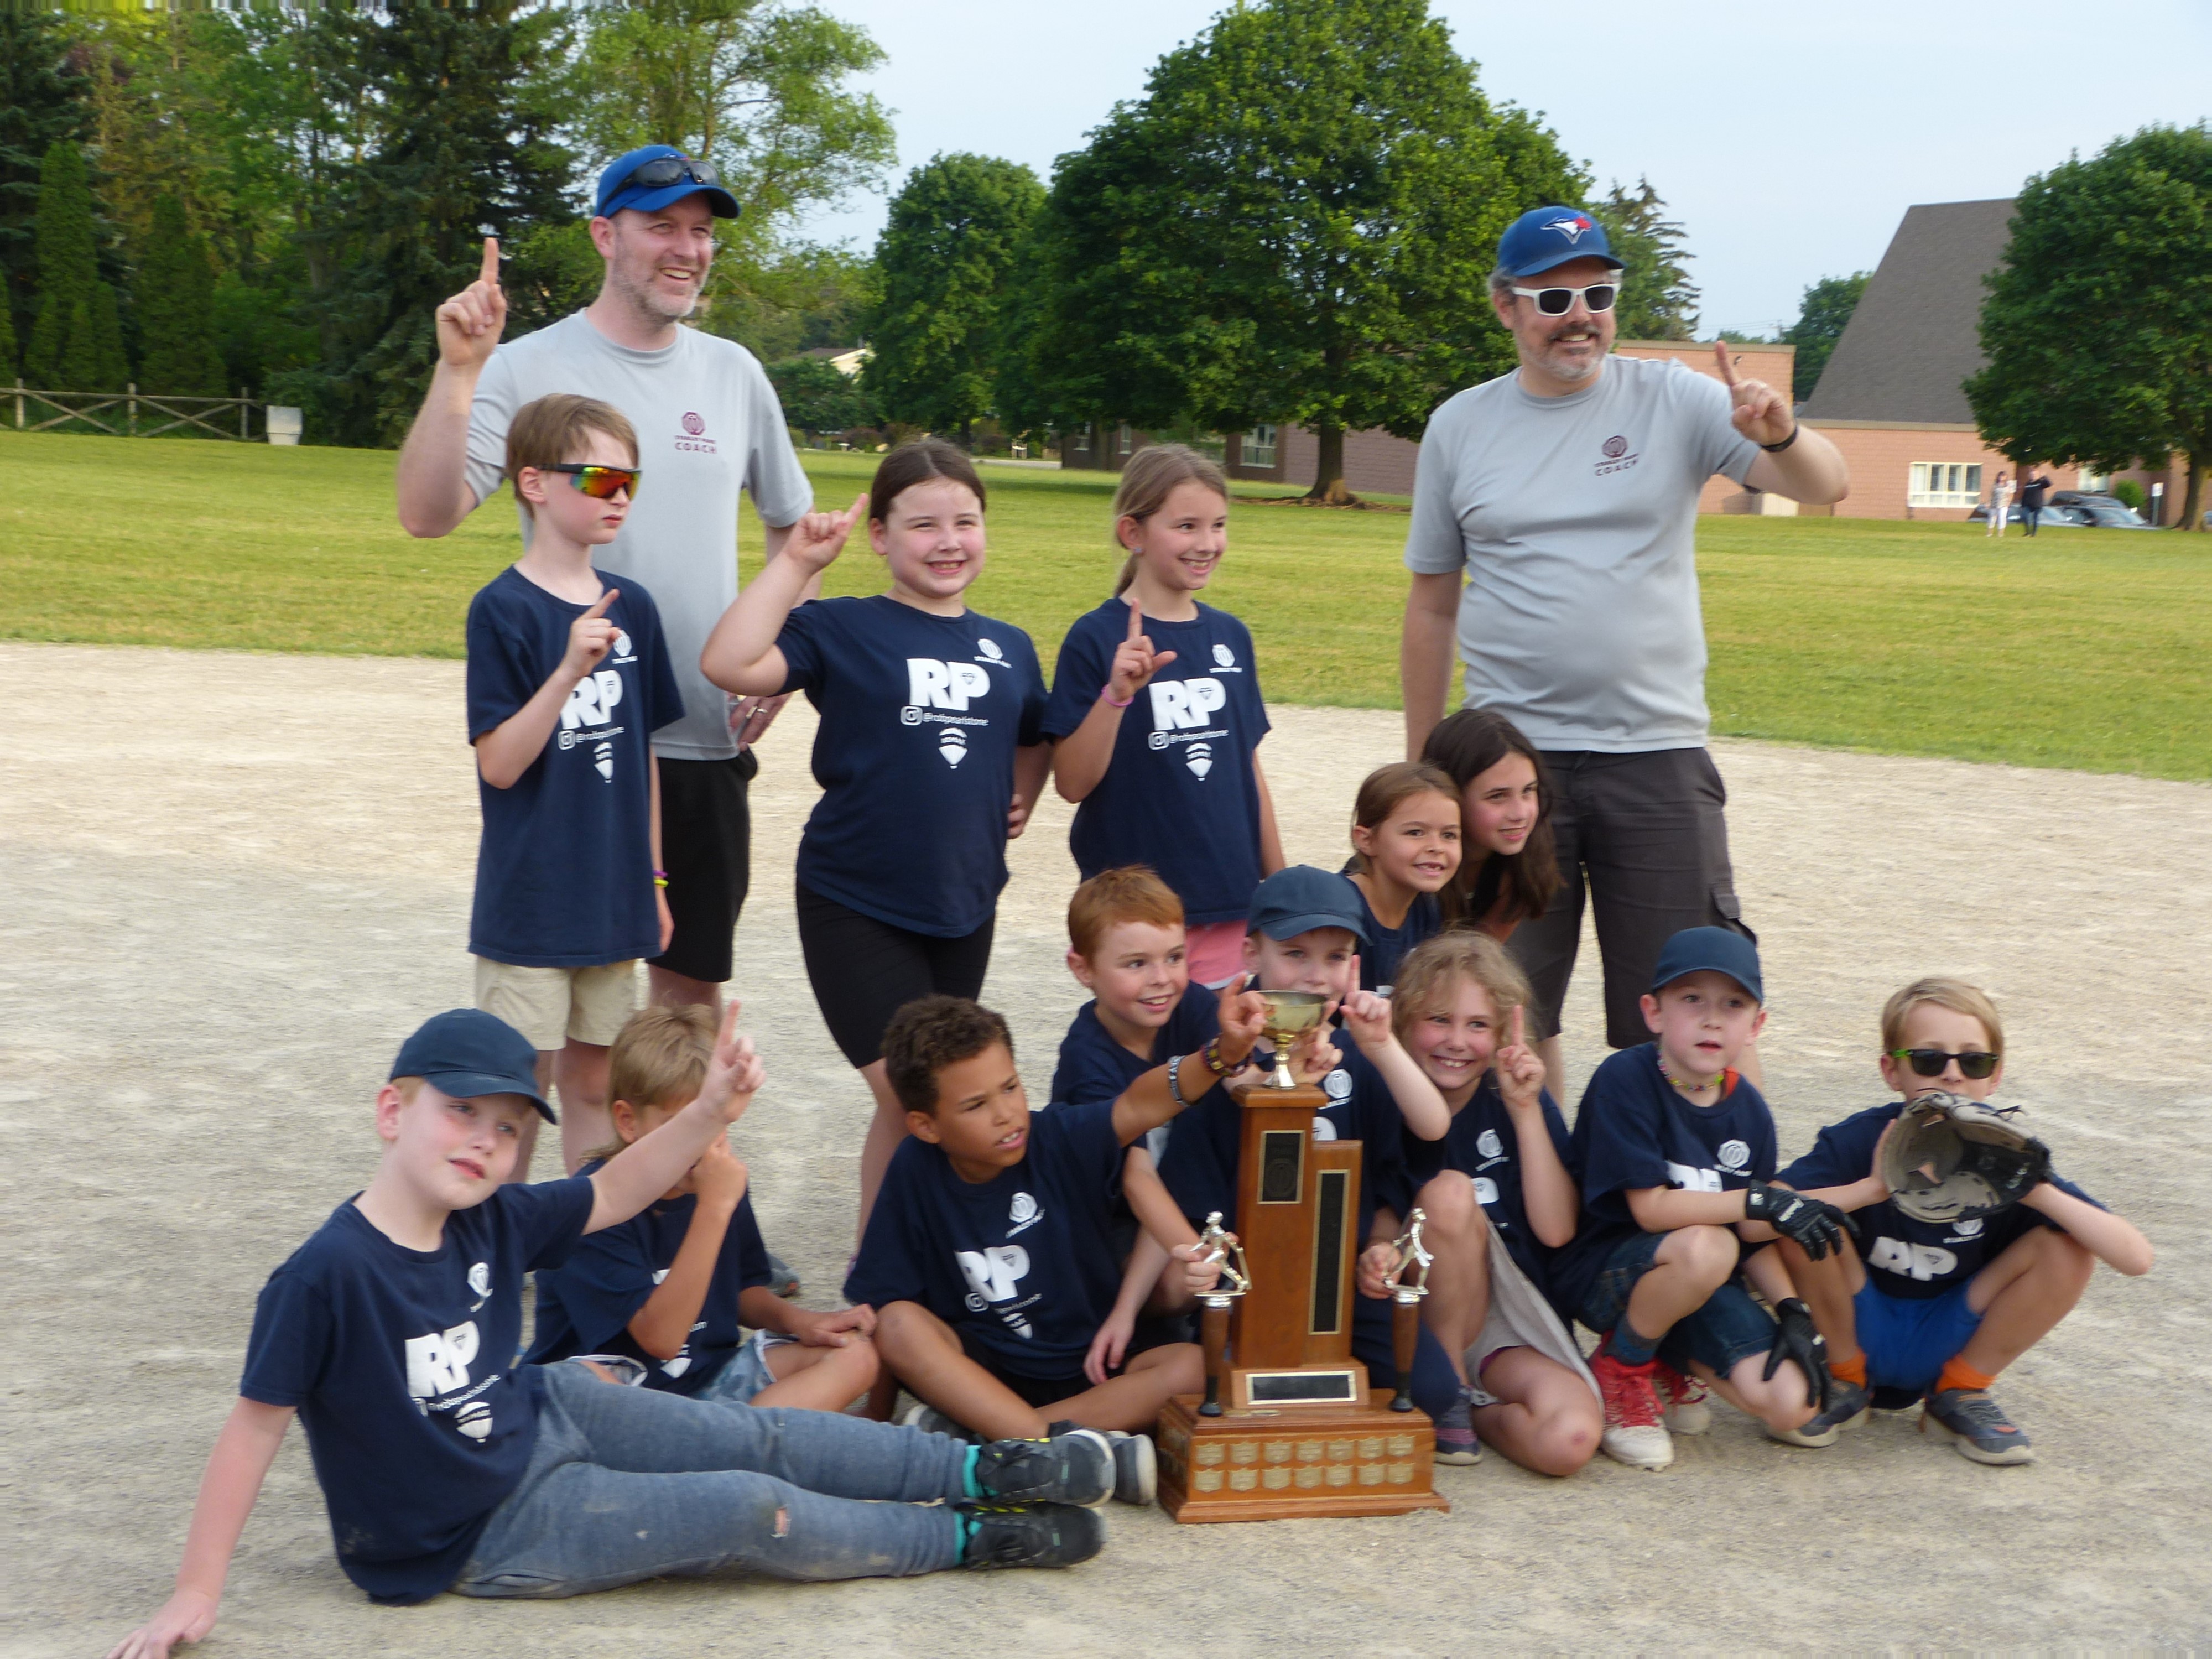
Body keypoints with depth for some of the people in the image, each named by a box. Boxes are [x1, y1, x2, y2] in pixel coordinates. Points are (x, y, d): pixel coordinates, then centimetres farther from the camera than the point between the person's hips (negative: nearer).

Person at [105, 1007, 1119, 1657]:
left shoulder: (492, 1223, -8)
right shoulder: (326, 1276, -29)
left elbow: (614, 1195, 5)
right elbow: (256, 1423, -24)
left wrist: (710, 1112, -9)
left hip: (542, 1416, 7)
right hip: (483, 1534, -7)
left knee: (759, 1437, 4)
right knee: (751, 1511, -11)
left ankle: (981, 1469, 19)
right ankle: (973, 1540, 6)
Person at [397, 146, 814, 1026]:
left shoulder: (734, 372, 8)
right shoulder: (529, 368, -6)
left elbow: (793, 523, 21)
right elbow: (427, 514, -17)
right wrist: (458, 371, -27)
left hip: (709, 741, 4)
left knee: (695, 981, 13)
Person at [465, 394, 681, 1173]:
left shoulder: (632, 606, 6)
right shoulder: (503, 609, -11)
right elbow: (498, 763, -15)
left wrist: (653, 880, 13)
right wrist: (569, 672, -27)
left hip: (612, 898, 5)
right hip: (530, 901, -5)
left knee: (594, 1082, 14)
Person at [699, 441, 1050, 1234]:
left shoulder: (1010, 648, 8)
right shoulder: (842, 629, -7)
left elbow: (1035, 739, 27)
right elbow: (731, 664, -24)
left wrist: (1019, 803, 9)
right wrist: (796, 562, -21)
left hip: (964, 904, 5)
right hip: (857, 904, -5)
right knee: (910, 1098, -10)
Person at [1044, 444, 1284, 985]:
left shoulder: (1231, 636, 8)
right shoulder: (1097, 638, -7)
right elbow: (1071, 782, -11)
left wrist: (1280, 887, 16)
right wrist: (1117, 693, -24)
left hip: (1228, 903, 5)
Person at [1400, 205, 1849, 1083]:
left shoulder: (1673, 400, 1)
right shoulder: (1460, 426, 6)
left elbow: (1825, 484, -7)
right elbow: (1432, 602, 10)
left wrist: (1780, 434, -30)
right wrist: (1421, 761, 9)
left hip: (1657, 754, -1)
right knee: (1508, 1017, 8)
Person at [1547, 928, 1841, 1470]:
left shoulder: (1749, 1111, 3)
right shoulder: (1625, 1080, -16)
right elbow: (1651, 1208, -20)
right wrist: (1761, 1200, -25)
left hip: (1703, 1284, 5)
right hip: (1599, 1271, -5)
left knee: (1792, 1406, -14)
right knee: (1706, 1246, -37)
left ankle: (1670, 1366, 16)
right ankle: (1620, 1370, -9)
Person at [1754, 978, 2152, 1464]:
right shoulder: (1860, 1141, -17)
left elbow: (2137, 1257, -21)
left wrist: (2037, 1192, -32)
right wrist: (1872, 1188, -39)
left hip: (1947, 1345, 1)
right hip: (1861, 1331, -1)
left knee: (2069, 1250, -19)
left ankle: (1961, 1393, 2)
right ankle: (1846, 1379, 0)